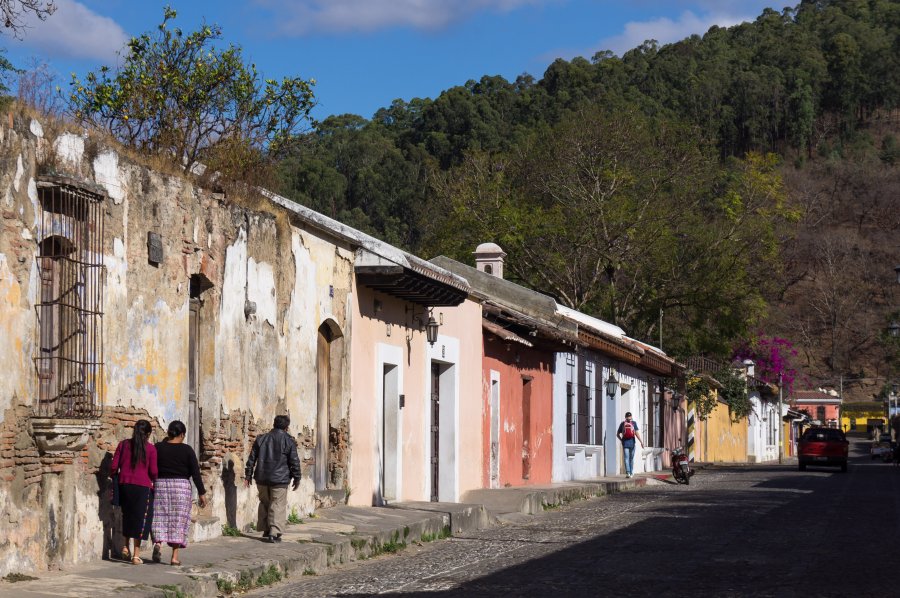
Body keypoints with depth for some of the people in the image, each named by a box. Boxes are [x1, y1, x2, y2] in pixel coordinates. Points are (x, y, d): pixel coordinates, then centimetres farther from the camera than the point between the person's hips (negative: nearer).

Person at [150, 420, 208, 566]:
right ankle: (175, 556, 1)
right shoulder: (187, 450, -4)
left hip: (161, 484, 1)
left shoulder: (158, 448, 1)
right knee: (179, 520, 3)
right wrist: (201, 493, 0)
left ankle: (158, 542, -20)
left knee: (160, 518, 8)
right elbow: (195, 472, -4)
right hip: (181, 486, -1)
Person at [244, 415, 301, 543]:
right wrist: (296, 478, 5)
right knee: (278, 505, -1)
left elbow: (252, 458, 8)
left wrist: (248, 475, 14)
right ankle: (274, 532, -12)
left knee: (264, 503, 19)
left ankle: (265, 529, 24)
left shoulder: (261, 439, 7)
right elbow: (294, 461, -5)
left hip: (262, 479, 4)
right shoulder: (288, 441, -5)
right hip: (279, 479, -4)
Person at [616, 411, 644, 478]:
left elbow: (618, 434, 11)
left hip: (625, 443, 1)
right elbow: (637, 433, -8)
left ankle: (628, 472, -21)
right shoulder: (634, 423, 0)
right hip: (632, 443, -1)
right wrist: (641, 442, -5)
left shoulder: (622, 424, 7)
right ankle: (631, 473, 12)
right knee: (631, 458, 10)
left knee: (626, 458, -4)